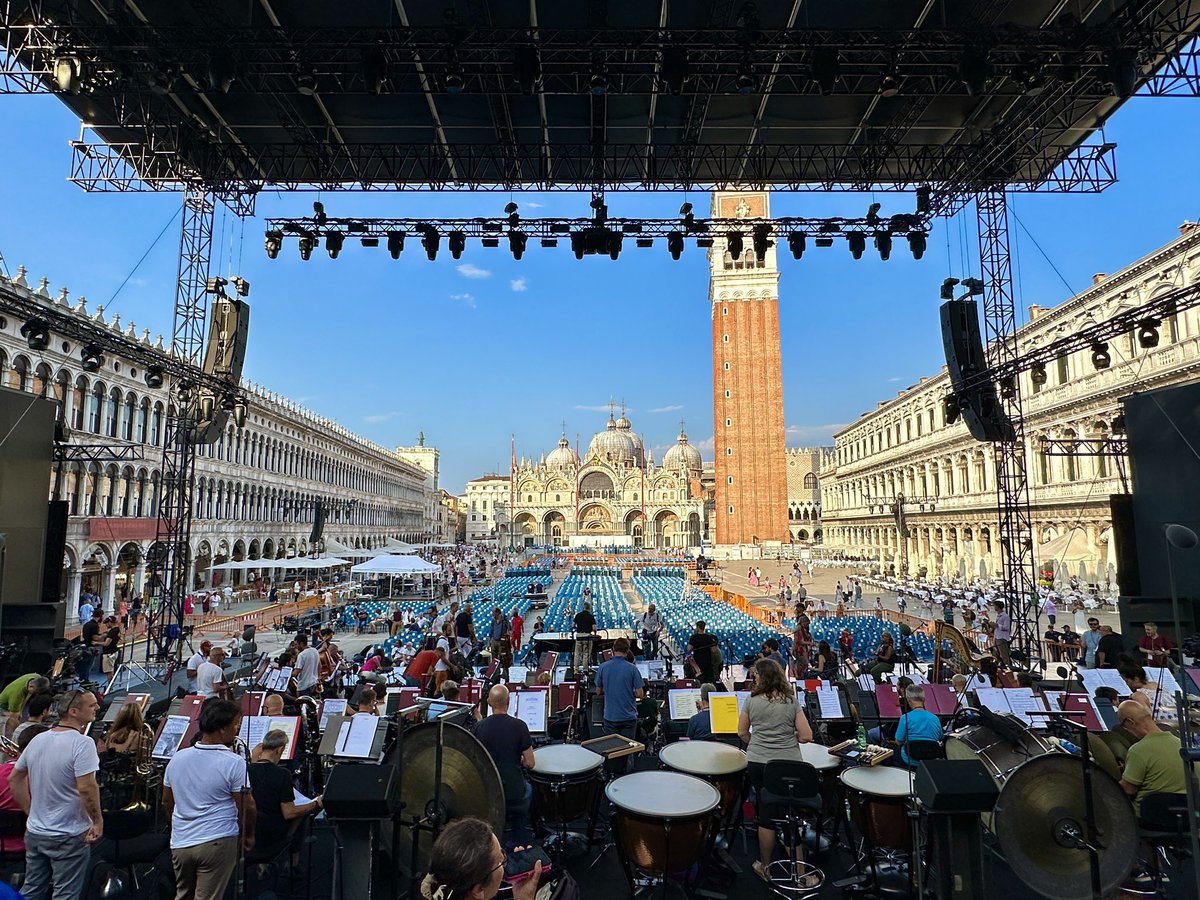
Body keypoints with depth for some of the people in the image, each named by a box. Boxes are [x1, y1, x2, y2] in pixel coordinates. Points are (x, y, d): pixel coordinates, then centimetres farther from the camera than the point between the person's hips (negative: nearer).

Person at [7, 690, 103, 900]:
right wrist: (98, 821, -14)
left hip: (34, 833, 7)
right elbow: (86, 788, -28)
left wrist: (31, 812, 19)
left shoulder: (37, 740, 1)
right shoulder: (82, 743, -23)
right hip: (69, 837, -7)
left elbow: (14, 780, 12)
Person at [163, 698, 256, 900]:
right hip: (216, 843, -6)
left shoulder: (177, 758, 2)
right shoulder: (234, 763, -17)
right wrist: (249, 837, 3)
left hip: (180, 842, 6)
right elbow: (246, 806, -14)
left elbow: (167, 802, 12)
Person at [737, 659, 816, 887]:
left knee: (766, 816, 10)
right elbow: (806, 736, -3)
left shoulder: (751, 701, -2)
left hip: (758, 763, 0)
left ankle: (765, 867, 23)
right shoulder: (792, 701, -3)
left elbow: (742, 733, 6)